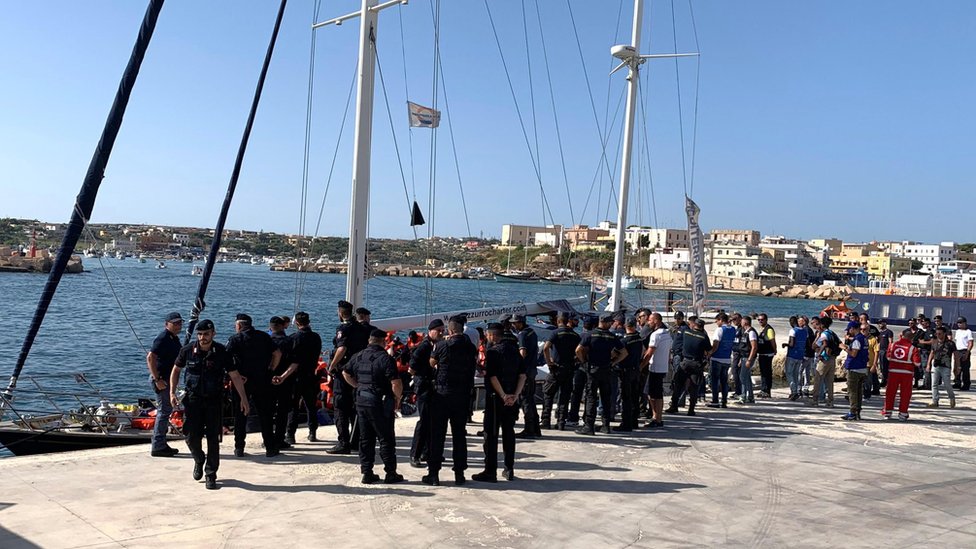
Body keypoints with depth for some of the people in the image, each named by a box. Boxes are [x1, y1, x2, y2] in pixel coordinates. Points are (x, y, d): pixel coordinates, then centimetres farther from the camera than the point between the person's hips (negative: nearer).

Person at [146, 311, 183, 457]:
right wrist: (157, 379, -26)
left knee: (166, 410, 15)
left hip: (168, 379, 10)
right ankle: (157, 447, -2)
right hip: (161, 379, -10)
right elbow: (150, 357, -25)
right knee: (164, 411, -8)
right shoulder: (163, 338, -16)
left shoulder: (174, 339, 14)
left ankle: (160, 444, 25)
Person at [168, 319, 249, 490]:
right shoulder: (188, 350, -4)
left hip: (214, 400, -1)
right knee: (191, 436, 2)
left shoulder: (221, 352, -8)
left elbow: (235, 376, -4)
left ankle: (211, 475, 12)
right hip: (193, 399, 1)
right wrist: (172, 392, 4)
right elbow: (176, 369, 12)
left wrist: (243, 399, -6)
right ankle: (199, 460, 33)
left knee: (213, 438, 0)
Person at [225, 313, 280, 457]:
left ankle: (239, 448, 11)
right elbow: (277, 354, 4)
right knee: (265, 414, 8)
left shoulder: (235, 339, -4)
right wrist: (270, 370, 9)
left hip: (242, 381, -2)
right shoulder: (264, 337, 6)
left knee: (240, 415, 9)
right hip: (262, 381, 2)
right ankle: (270, 448, 11)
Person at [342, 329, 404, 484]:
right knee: (386, 439, 4)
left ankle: (366, 472, 17)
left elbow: (346, 373, 21)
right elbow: (396, 383, -21)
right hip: (380, 403, -6)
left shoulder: (358, 357, 7)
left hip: (361, 401, 6)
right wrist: (397, 398, -5)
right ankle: (391, 473, 9)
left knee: (365, 439, 14)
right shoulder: (385, 358, -16)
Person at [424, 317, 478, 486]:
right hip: (463, 395, 3)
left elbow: (431, 364, 5)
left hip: (442, 394, -3)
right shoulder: (471, 347, -2)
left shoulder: (441, 345, -10)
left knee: (437, 434, 4)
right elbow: (474, 368, 7)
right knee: (459, 434, 11)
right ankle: (459, 473, 13)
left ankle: (434, 473, 6)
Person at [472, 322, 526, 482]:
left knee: (491, 434, 0)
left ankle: (490, 471, 2)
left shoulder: (492, 351, -12)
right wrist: (515, 395, -3)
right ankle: (509, 470, 18)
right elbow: (522, 376, 4)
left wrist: (503, 395, -16)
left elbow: (492, 377, -20)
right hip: (512, 399, 7)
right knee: (508, 432, 14)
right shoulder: (514, 350, 8)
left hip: (495, 397, -6)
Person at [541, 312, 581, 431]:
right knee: (565, 396, 10)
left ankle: (546, 421, 3)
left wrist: (549, 362, -14)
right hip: (570, 369, 4)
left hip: (556, 368, -4)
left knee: (548, 394, 8)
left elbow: (546, 348, -22)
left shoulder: (556, 333, -8)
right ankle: (561, 423, 8)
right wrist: (573, 360, 10)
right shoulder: (575, 335, 6)